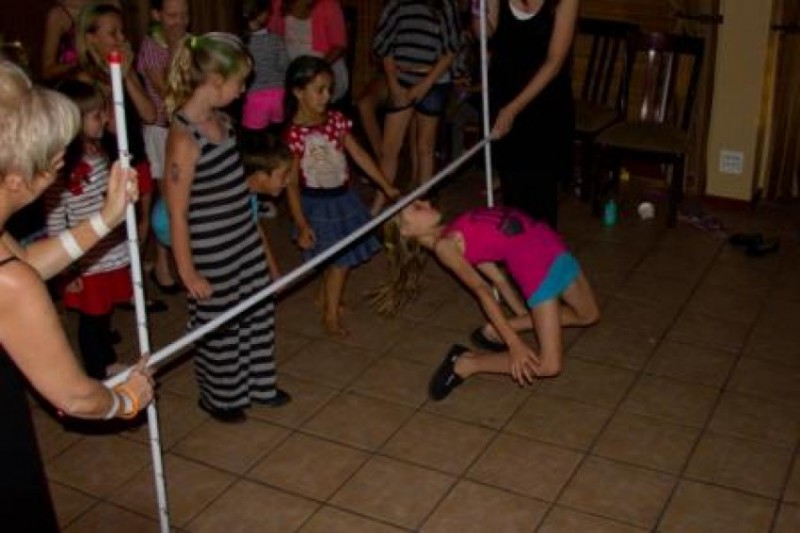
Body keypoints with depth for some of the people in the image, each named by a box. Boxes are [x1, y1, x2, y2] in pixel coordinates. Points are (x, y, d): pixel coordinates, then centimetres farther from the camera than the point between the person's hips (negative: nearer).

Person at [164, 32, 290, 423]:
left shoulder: (219, 120, -1)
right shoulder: (184, 137, -26)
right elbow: (177, 213, -21)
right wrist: (188, 273, -16)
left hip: (245, 241, 8)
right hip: (211, 254, -8)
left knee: (258, 313, 21)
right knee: (218, 325, 13)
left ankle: (257, 384, 43)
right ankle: (220, 397, 36)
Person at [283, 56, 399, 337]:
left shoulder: (336, 120, -2)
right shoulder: (294, 134, -19)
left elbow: (359, 155, 3)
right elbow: (292, 184, -17)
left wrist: (387, 187, 3)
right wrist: (301, 225, -17)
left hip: (343, 197, 6)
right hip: (317, 203, -6)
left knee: (340, 257, 16)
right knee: (339, 259, 4)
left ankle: (325, 299, 39)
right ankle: (331, 314, 24)